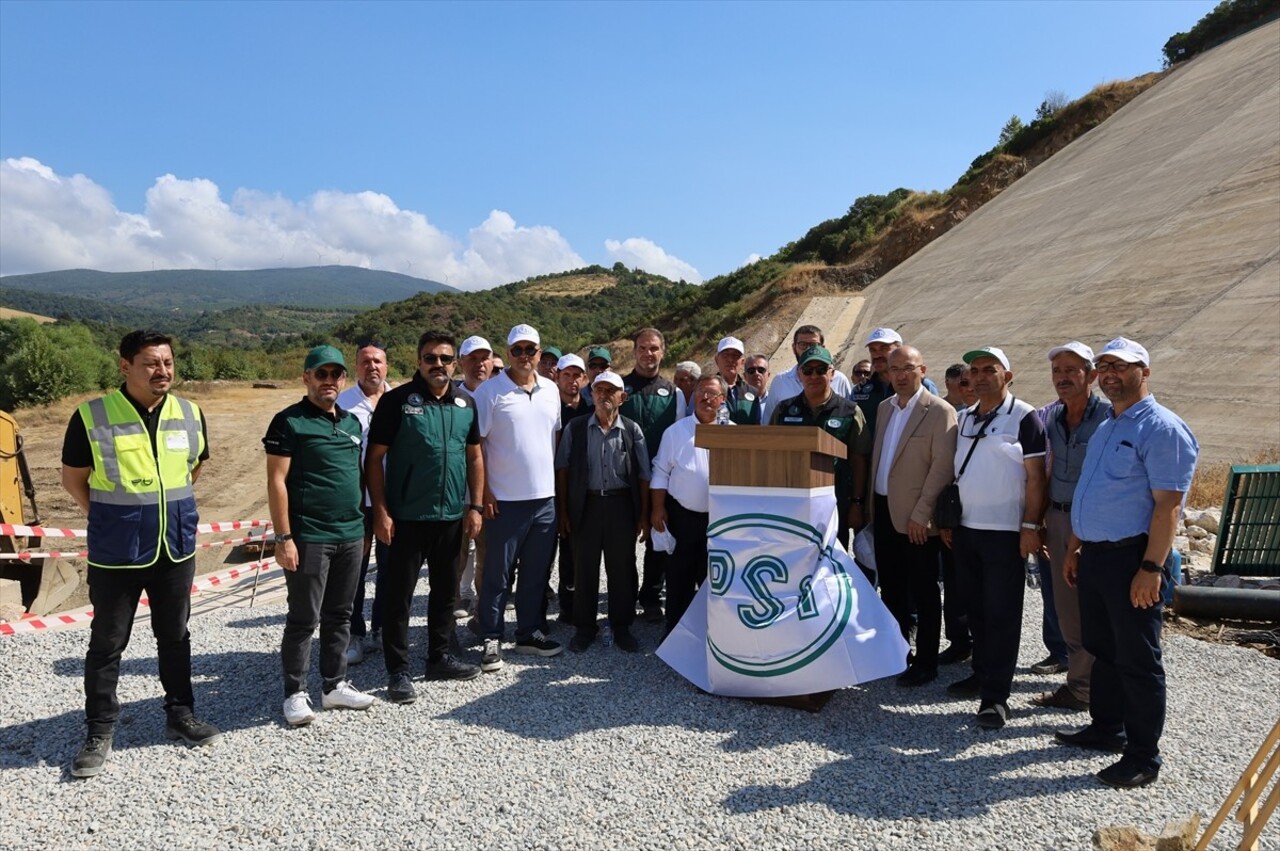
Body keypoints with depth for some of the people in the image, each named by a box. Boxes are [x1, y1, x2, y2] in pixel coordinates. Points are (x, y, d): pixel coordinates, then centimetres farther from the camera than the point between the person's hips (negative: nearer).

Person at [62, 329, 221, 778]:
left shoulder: (191, 414, 0)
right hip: (115, 555, -3)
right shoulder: (92, 417, -11)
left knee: (175, 637, 16)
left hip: (176, 550, 3)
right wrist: (112, 518, 2)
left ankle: (180, 715, 30)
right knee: (107, 644, 8)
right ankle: (100, 732, 23)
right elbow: (73, 479, 0)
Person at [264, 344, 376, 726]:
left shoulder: (352, 422, 13)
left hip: (351, 536, 6)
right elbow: (276, 482, -10)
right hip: (309, 537, -6)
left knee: (339, 615, 14)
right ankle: (296, 693, 15)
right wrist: (283, 537, -14)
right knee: (304, 618, 2)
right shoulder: (289, 421, -6)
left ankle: (336, 685, 25)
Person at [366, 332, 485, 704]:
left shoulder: (466, 404, 6)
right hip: (406, 517, -5)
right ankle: (398, 671, 15)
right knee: (399, 595, 3)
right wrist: (380, 511, -13)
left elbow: (474, 456, 12)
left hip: (452, 517, 5)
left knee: (446, 590, 16)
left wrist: (474, 507, 6)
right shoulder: (397, 401, -8)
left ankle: (439, 657, 31)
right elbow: (375, 458, -8)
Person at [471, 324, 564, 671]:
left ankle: (530, 633, 26)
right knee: (497, 574, 4)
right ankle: (491, 640, 15)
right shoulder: (490, 391, -7)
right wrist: (484, 493, -11)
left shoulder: (550, 390, 9)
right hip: (505, 500, -5)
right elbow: (476, 445, -8)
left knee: (536, 573, 14)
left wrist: (557, 483, 12)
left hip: (545, 498, 5)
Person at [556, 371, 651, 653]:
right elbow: (562, 470, 2)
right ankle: (584, 627, 22)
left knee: (622, 569, 8)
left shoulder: (633, 430, 1)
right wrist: (563, 511, -1)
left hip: (622, 505, 0)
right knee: (584, 569, 8)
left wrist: (644, 515, 1)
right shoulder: (575, 428, 0)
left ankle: (621, 627, 23)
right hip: (586, 505, 0)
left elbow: (643, 476, 4)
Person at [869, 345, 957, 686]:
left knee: (923, 593, 4)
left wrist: (921, 514, -16)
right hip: (883, 511, 7)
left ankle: (926, 663, 14)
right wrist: (871, 505, 10)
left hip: (915, 518, -6)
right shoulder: (884, 408, 12)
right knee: (891, 588, 15)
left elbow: (942, 467, -14)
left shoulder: (940, 412, -9)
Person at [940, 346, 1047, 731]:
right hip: (966, 529, 6)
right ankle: (982, 674, 29)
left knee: (1001, 613, -1)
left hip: (1005, 532, -6)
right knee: (976, 608, 15)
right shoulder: (964, 418, 12)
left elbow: (1035, 476, -10)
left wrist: (1030, 526, -15)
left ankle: (996, 695, 4)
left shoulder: (1024, 417, -7)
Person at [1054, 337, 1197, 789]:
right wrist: (1074, 548, 17)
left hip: (1132, 558, -9)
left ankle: (1143, 756, 13)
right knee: (1103, 649, 19)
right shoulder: (1106, 428, 16)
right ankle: (1106, 728, 34)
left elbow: (1168, 504, -19)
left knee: (1137, 659, 1)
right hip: (1094, 556, 9)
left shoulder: (1162, 428, -13)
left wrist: (1151, 568, -23)